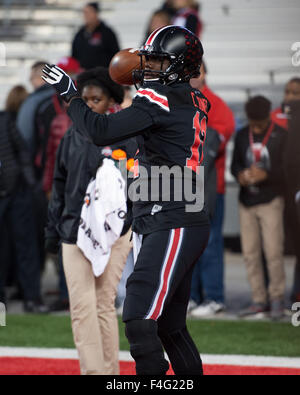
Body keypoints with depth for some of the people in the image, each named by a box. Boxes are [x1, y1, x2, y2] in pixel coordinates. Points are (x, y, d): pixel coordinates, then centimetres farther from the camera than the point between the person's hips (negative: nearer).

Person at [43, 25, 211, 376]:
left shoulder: (159, 98, -13)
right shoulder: (194, 102, 12)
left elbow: (102, 132, -18)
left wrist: (69, 94, -5)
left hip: (173, 227, -10)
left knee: (139, 320, -18)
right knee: (169, 326, 14)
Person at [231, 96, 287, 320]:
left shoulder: (281, 136, -3)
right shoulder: (242, 136, 10)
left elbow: (287, 168, -7)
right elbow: (235, 163, 12)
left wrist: (266, 174, -24)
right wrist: (240, 175, -11)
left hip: (271, 200, -4)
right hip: (247, 201, 4)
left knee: (273, 251, -10)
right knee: (250, 252, 4)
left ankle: (277, 297, 3)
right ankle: (260, 300, 10)